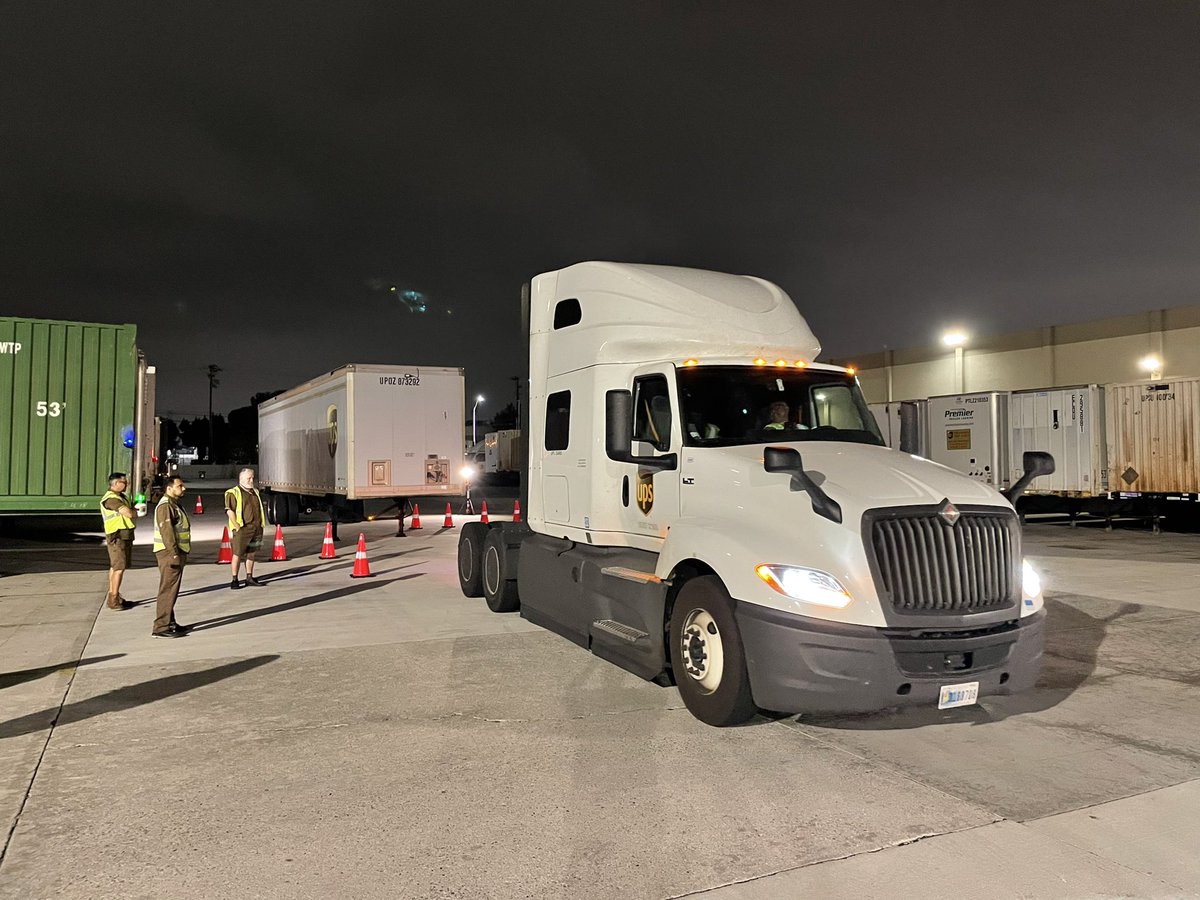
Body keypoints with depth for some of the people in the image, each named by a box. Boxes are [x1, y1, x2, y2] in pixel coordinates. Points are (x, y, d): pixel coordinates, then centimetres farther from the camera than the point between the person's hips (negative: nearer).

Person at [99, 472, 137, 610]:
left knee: (115, 567, 15)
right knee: (119, 567, -11)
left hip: (125, 536, 10)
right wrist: (135, 510, -5)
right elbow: (129, 513, -24)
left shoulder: (121, 496, 16)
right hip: (117, 536, -10)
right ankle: (113, 600, -9)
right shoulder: (111, 498, -17)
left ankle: (112, 595, 23)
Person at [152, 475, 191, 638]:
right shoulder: (165, 505, -15)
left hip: (177, 552, 11)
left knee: (172, 590, 16)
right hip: (169, 553, -11)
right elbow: (166, 530, -22)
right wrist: (174, 553, -25)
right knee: (167, 590, -10)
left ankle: (170, 623, 24)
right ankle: (161, 627, -8)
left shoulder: (175, 504, 18)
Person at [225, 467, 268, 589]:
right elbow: (229, 511, -11)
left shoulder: (255, 492, 18)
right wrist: (236, 526, -18)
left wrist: (261, 524, 14)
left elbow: (261, 509, 24)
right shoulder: (233, 493, -4)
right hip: (242, 529, -6)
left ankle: (249, 577, 19)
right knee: (237, 554, -3)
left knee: (251, 553, 12)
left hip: (256, 528, 6)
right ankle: (234, 580, 4)